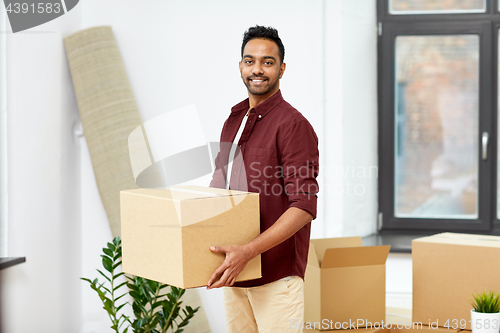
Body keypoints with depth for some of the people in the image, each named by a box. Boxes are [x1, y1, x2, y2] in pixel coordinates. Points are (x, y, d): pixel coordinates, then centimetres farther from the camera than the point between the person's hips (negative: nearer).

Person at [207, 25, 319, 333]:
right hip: (235, 271, 7)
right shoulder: (233, 121, 14)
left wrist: (247, 252, -27)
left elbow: (303, 207, -19)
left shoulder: (292, 124, -12)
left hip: (276, 273, -7)